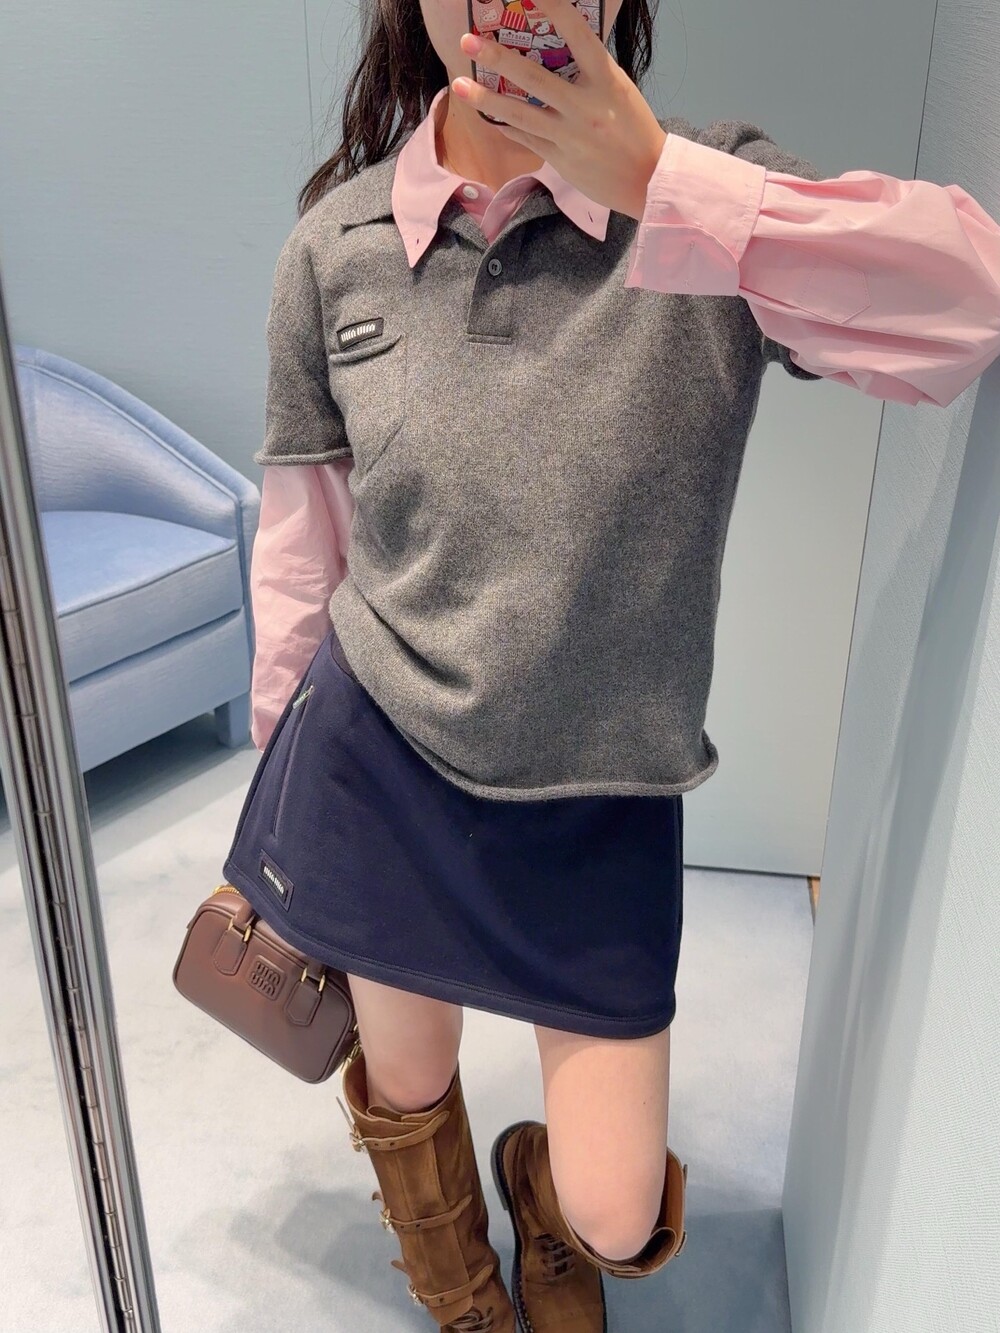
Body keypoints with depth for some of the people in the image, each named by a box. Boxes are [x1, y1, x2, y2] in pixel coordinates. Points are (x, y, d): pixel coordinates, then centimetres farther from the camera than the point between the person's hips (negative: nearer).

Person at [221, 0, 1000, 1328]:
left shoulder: (710, 192, -9)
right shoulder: (336, 243, -4)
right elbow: (301, 535, 5)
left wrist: (654, 181, -34)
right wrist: (282, 765, 13)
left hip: (598, 803, -1)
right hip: (372, 771, 2)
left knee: (618, 1222, 11)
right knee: (406, 1098, 23)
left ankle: (551, 1223, 52)